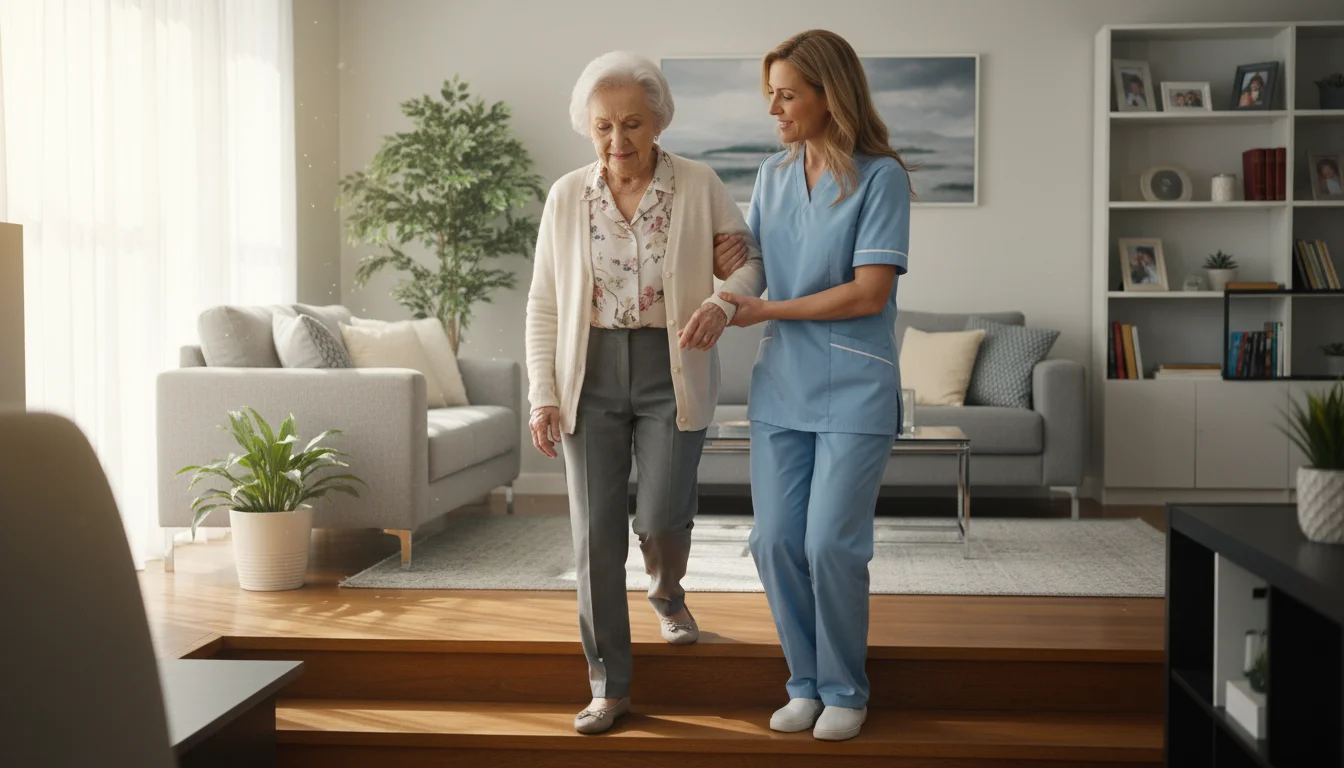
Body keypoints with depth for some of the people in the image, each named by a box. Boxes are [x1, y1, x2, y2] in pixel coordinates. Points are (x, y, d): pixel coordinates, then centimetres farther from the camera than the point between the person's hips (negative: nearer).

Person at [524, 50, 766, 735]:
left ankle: (667, 593, 31)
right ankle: (610, 685, 13)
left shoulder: (699, 187, -1)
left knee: (661, 517, -9)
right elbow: (543, 305, 6)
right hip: (592, 375, 2)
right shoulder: (566, 197, 4)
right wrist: (543, 394, -2)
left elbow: (753, 261, 1)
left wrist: (724, 303, -22)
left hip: (672, 374, -1)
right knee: (596, 533, -1)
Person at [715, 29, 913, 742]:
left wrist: (767, 310, -10)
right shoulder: (772, 174, 10)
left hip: (853, 388, -5)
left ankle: (845, 690, 14)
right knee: (775, 541, 3)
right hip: (781, 385, 5)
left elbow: (870, 291, -13)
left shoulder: (880, 175, -8)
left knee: (831, 543, -7)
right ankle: (805, 683, 20)